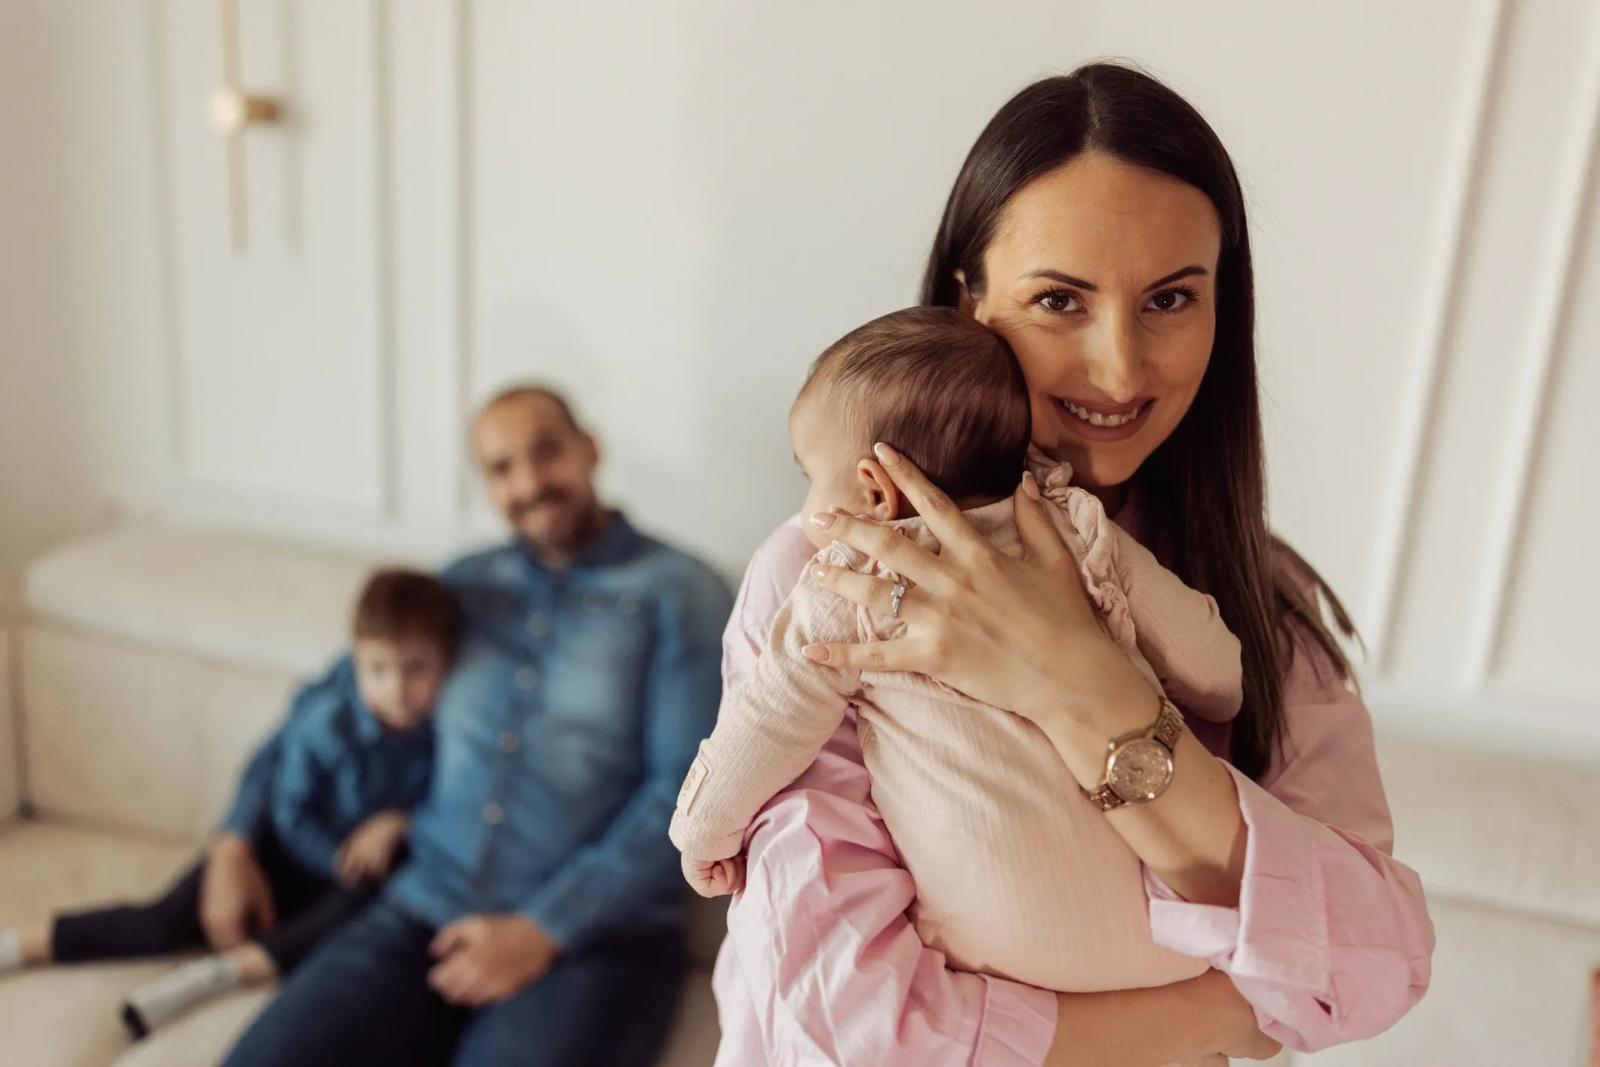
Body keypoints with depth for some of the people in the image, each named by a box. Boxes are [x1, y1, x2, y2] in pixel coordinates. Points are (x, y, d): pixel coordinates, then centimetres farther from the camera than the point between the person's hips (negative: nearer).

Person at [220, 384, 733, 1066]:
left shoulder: (677, 592, 0)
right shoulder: (462, 586, 15)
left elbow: (685, 788, -8)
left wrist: (543, 932, -13)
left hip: (595, 934, -3)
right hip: (423, 910, 4)